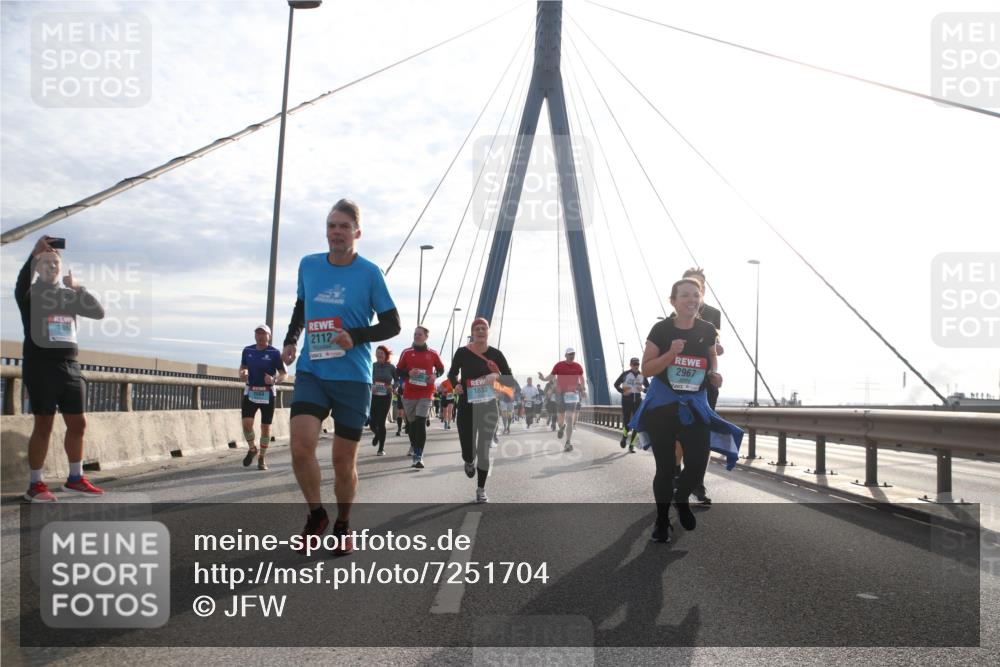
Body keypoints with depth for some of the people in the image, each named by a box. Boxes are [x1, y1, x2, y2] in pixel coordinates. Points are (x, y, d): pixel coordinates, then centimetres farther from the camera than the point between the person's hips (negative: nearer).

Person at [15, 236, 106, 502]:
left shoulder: (69, 295, 17)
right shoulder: (30, 293, 2)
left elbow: (99, 312, 6)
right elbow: (21, 284, -22)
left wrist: (78, 288, -4)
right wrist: (34, 254, -36)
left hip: (70, 367, 5)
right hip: (40, 367, -5)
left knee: (78, 423, 6)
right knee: (44, 425, -6)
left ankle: (75, 479, 18)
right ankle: (35, 485, 2)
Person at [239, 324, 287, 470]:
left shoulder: (274, 353, -6)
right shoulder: (247, 350, 5)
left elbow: (283, 374, -4)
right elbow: (242, 366, 21)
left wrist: (274, 380, -25)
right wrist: (242, 373, -3)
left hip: (268, 394, -2)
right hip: (250, 392, 2)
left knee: (266, 427, 3)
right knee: (247, 423, -12)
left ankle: (262, 458, 20)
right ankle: (251, 449, 16)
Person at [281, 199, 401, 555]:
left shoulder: (369, 272, -5)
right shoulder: (308, 265, 6)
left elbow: (392, 324, -1)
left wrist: (356, 336, -17)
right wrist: (290, 341, 8)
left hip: (353, 378, -2)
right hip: (311, 373, 2)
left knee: (344, 460, 5)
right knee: (301, 445, -16)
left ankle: (343, 524, 29)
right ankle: (316, 512, 9)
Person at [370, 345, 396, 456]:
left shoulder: (391, 367, -2)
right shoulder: (372, 366, 2)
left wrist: (392, 387, -14)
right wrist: (370, 386, -15)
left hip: (386, 397, -2)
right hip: (373, 397, 2)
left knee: (381, 422, -6)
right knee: (372, 423, 0)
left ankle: (381, 448, 5)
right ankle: (377, 435, 37)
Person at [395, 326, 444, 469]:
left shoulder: (432, 354, 4)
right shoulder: (406, 353, 5)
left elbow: (441, 369, 17)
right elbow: (398, 372, 7)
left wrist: (435, 375, -4)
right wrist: (409, 373, -13)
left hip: (426, 394, -2)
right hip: (409, 394, 2)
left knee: (421, 423, -14)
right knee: (411, 423, 9)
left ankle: (418, 456, -16)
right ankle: (414, 447, 31)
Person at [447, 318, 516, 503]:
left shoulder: (495, 354, -4)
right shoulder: (462, 352, -5)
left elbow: (511, 382, -3)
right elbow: (452, 373, 12)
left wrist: (497, 376, -23)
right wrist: (456, 384, -10)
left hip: (488, 408, 0)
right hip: (466, 408, 0)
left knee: (484, 450, 1)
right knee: (468, 452, -1)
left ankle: (481, 490, 17)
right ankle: (469, 462, 39)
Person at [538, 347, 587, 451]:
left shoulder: (578, 367, 4)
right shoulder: (559, 366, 0)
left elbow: (582, 380, 16)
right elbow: (551, 377, 2)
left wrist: (584, 390, 6)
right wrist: (543, 379, -17)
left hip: (573, 394, 0)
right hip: (560, 394, 0)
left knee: (570, 419, -11)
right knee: (561, 418, 9)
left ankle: (568, 443, -11)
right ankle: (562, 426, 48)